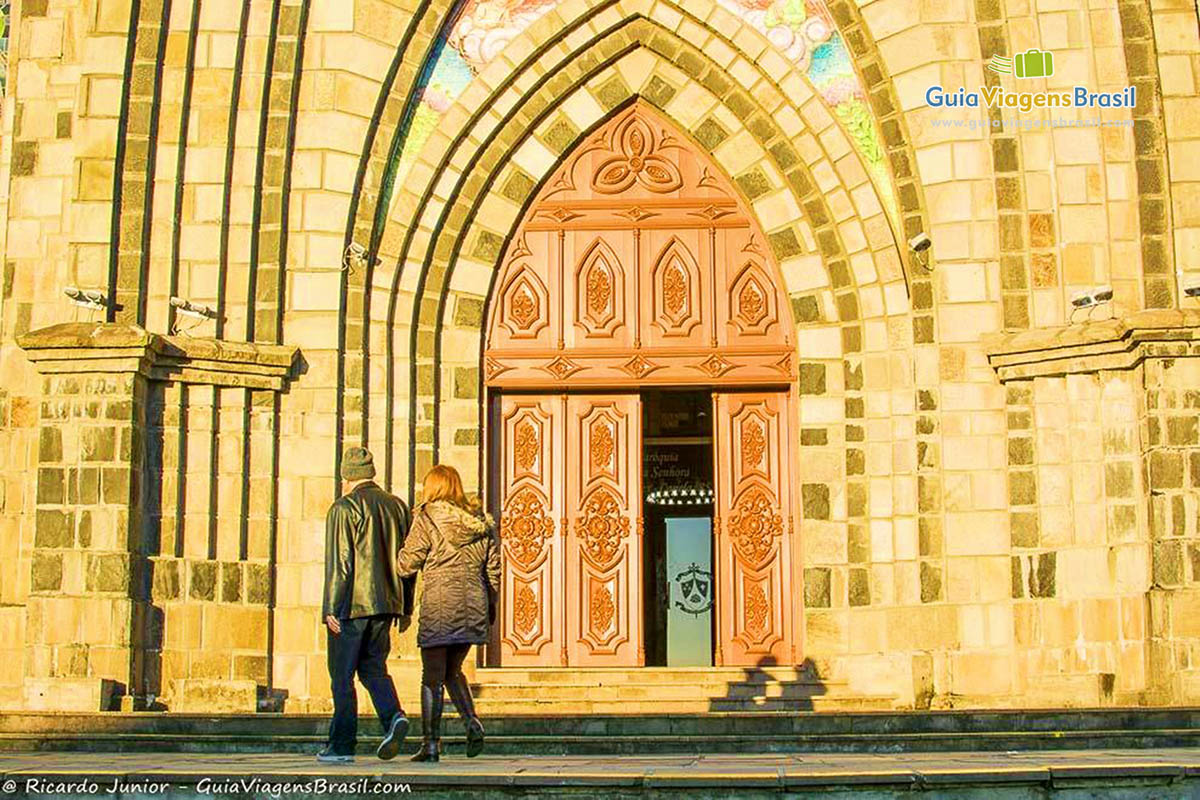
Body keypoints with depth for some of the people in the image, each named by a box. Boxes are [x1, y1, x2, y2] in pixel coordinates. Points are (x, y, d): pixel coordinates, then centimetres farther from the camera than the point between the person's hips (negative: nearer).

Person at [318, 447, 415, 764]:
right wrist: (405, 607, 19)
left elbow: (339, 562, -13)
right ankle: (393, 716, -7)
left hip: (351, 606, -6)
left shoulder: (344, 507, -8)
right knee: (373, 667, 16)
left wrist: (332, 608, -12)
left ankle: (342, 745, 5)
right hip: (385, 604, 6)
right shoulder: (397, 506, 11)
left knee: (342, 675, 3)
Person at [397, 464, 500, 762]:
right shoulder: (480, 521, 10)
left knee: (432, 676, 3)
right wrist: (490, 604, 21)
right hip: (473, 606, 5)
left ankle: (431, 744, 4)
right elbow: (493, 567, 12)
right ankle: (472, 722, 0)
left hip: (439, 606, -5)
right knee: (453, 671, 19)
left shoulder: (427, 518, -5)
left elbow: (407, 564, -5)